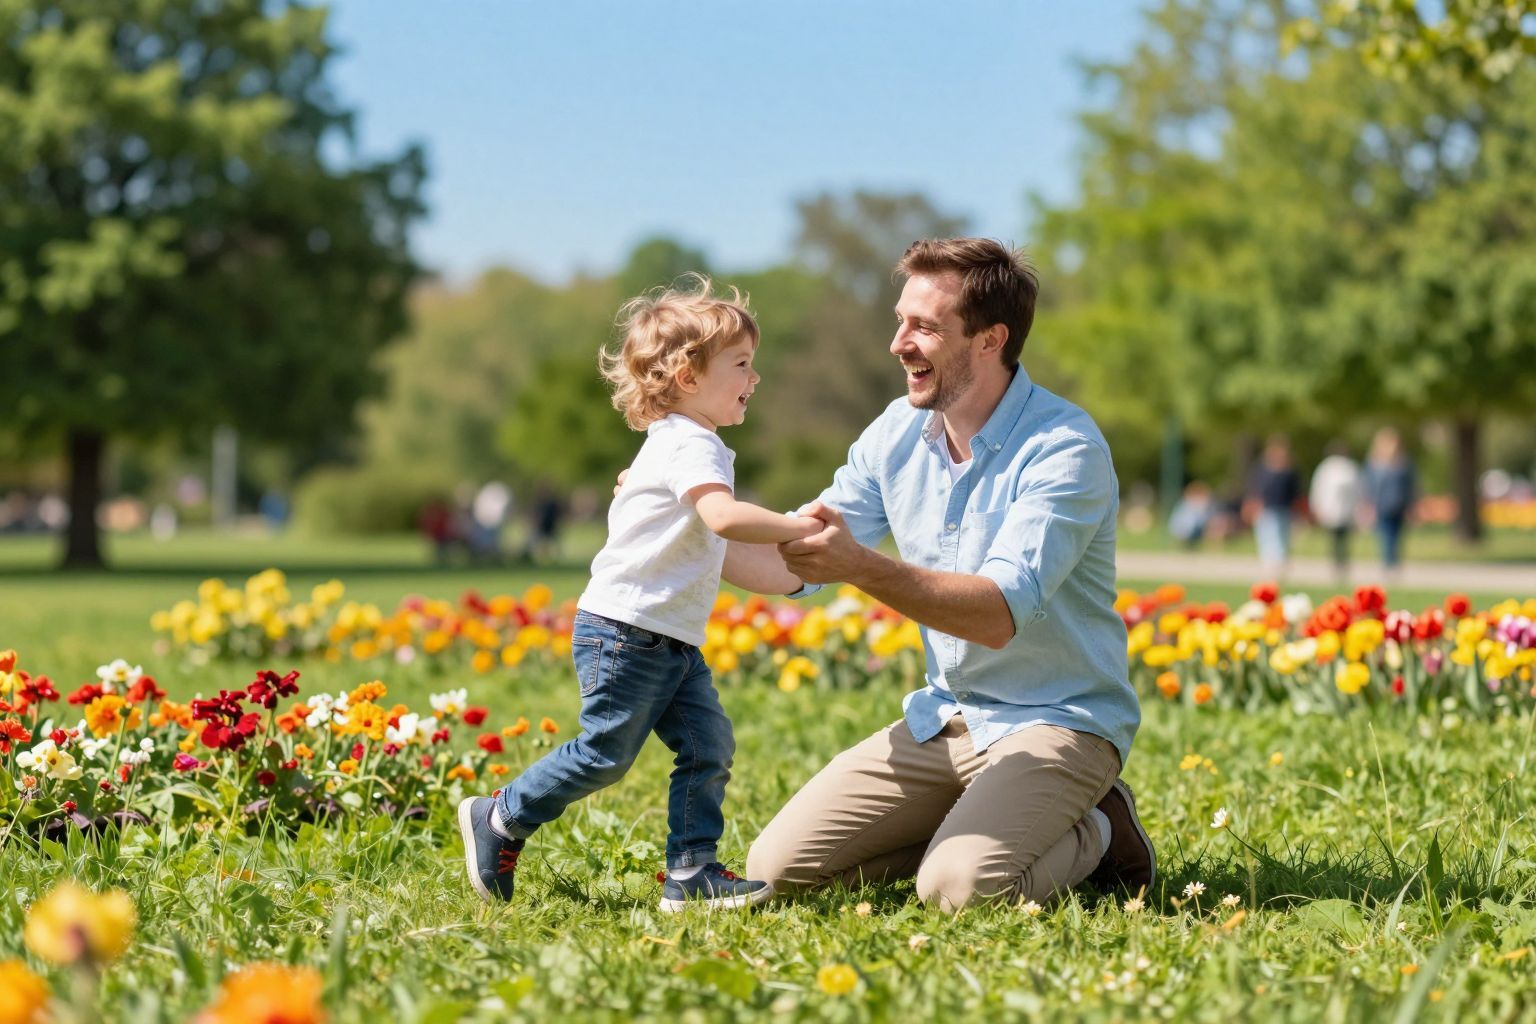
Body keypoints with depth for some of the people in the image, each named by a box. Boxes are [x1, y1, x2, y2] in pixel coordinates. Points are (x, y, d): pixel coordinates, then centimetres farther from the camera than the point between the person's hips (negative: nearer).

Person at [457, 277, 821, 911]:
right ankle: (499, 821, 14)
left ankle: (691, 873, 1)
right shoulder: (691, 447, -17)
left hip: (673, 642, 10)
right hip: (624, 631, -10)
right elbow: (723, 516, -34)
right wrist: (800, 527, -31)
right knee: (606, 753, -3)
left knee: (709, 745, 0)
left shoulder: (680, 444, 17)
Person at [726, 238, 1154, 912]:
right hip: (943, 721, 7)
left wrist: (861, 567, -41)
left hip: (1058, 722, -6)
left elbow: (1001, 615, -30)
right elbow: (792, 564, 9)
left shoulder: (1064, 448, -19)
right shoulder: (898, 433, 3)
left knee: (959, 888, -31)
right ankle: (974, 829, 12)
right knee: (777, 867, -7)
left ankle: (1092, 835, 1)